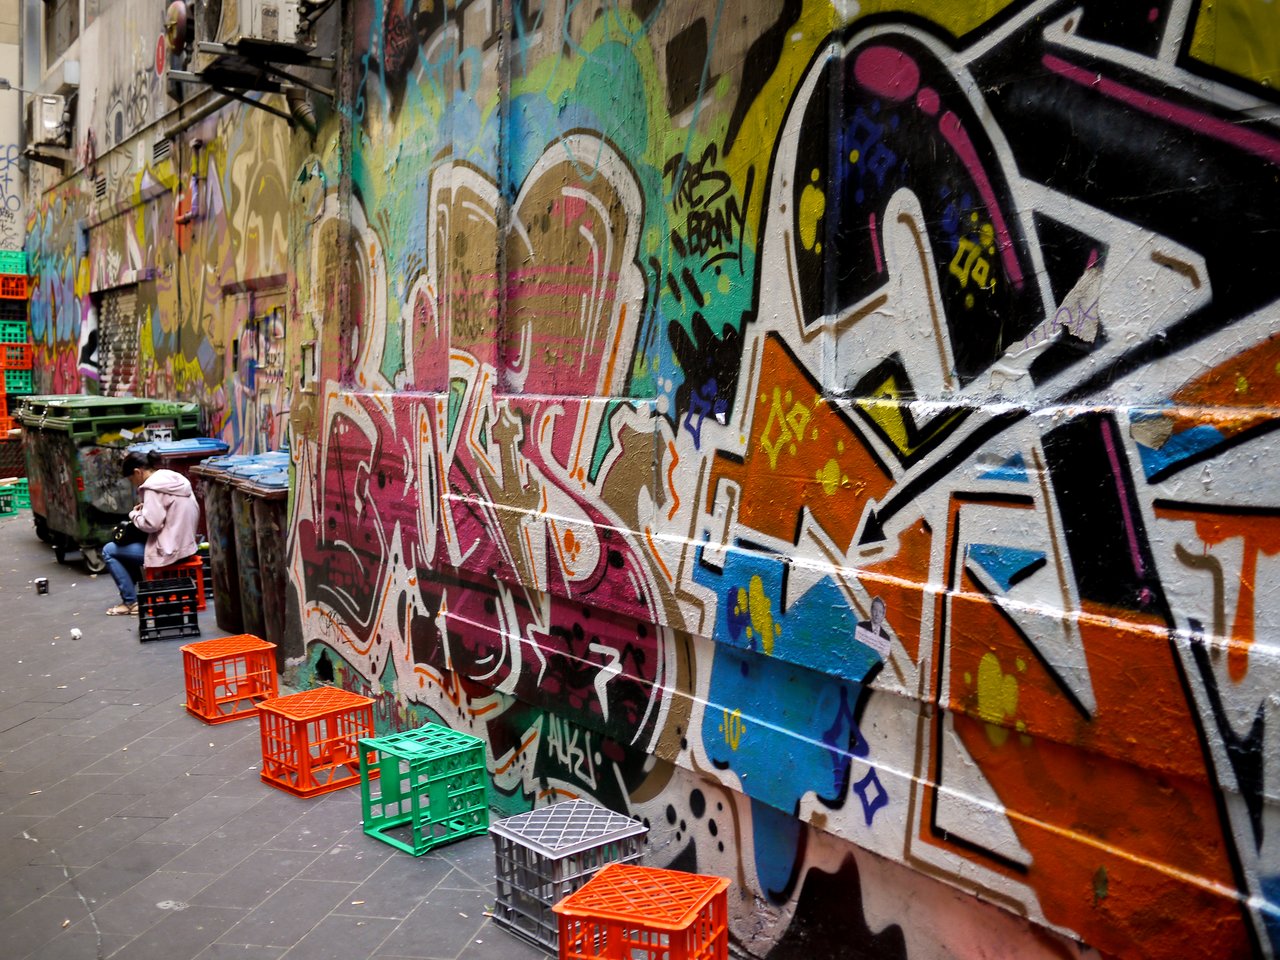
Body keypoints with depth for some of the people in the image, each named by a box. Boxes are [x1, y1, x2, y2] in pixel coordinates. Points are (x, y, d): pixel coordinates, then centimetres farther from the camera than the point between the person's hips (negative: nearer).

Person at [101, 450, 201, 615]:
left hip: (168, 550, -9)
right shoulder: (176, 479, 10)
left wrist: (134, 514, -3)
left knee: (109, 551, 6)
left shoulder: (153, 486, -16)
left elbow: (151, 524, -21)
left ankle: (131, 602, 8)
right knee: (129, 544, 29)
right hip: (184, 544, 9)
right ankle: (130, 590, 28)